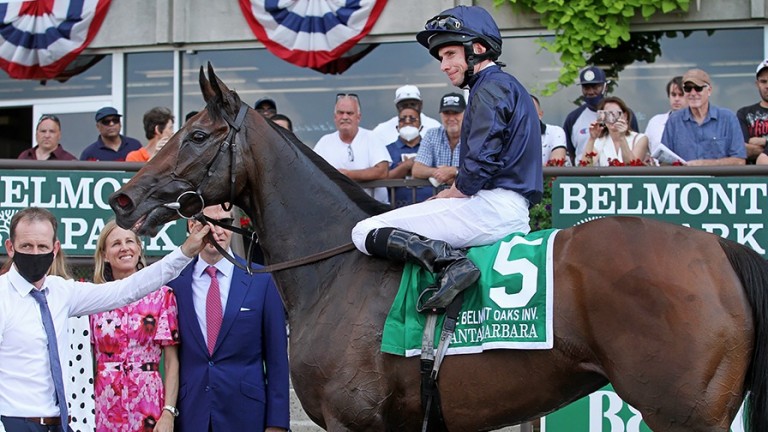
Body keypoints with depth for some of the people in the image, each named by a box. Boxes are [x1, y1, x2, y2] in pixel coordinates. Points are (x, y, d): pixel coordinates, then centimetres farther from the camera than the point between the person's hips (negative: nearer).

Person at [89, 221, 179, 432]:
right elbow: (90, 360, 12)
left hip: (148, 406, -2)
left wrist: (169, 412, -10)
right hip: (105, 408, 2)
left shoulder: (162, 295, 0)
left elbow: (172, 361, -1)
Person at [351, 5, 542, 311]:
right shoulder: (509, 86, 23)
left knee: (366, 232, -12)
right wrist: (449, 197, 12)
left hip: (491, 206, -11)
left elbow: (480, 165, -18)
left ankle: (447, 261, -28)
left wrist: (446, 196, -3)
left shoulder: (490, 88, -9)